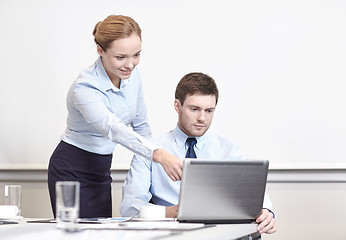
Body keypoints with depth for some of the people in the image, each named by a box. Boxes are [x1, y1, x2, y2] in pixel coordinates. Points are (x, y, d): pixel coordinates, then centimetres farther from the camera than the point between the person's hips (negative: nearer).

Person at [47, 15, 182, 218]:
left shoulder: (133, 76, -5)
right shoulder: (84, 89, -27)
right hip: (71, 170, -6)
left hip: (102, 170, 6)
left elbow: (140, 125, 7)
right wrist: (160, 155, -56)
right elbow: (114, 129, -43)